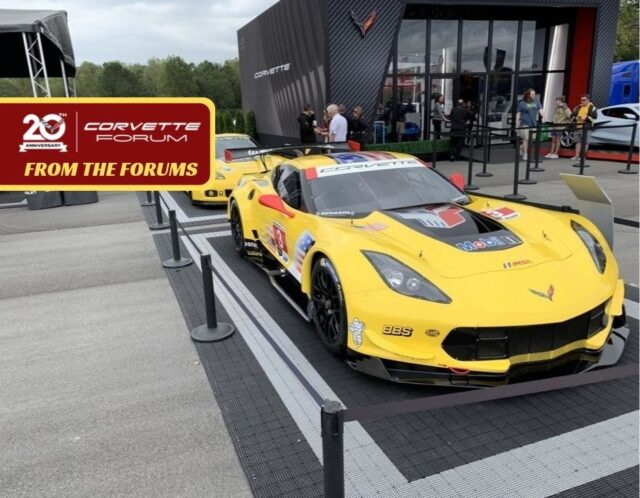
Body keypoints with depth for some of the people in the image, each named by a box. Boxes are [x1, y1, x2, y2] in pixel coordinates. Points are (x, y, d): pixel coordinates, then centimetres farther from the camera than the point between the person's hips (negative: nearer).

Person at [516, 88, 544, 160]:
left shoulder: (536, 102, 7)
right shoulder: (522, 103, -1)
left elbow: (540, 110, -2)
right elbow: (518, 114, 2)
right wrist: (517, 124, -1)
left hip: (533, 124, 4)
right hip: (525, 124, -4)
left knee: (531, 139, 8)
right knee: (526, 139, -6)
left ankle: (522, 147, 35)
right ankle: (525, 154, 3)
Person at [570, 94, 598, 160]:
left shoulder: (592, 108, 5)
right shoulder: (578, 107, 20)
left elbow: (594, 117, -7)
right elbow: (572, 116, 18)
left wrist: (586, 118, -17)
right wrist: (575, 118, -4)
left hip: (586, 127, -5)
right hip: (578, 127, 5)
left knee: (585, 142, -5)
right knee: (578, 141, 6)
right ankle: (577, 156, 7)